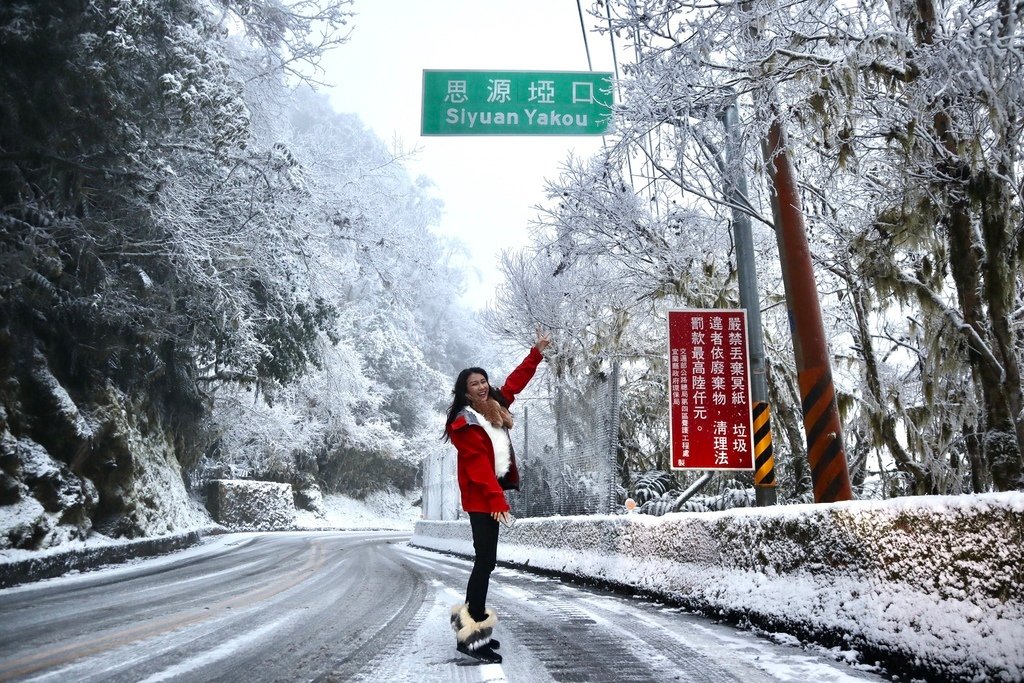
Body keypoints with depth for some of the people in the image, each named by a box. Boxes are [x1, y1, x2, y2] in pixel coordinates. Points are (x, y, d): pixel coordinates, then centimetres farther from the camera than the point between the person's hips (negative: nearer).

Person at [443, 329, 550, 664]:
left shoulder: (495, 406, 10)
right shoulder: (464, 423, -14)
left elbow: (515, 382, 23)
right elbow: (478, 465, -21)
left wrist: (536, 352, 24)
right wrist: (496, 499, -27)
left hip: (493, 491, 9)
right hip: (481, 497, -9)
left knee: (485, 560, 12)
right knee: (486, 560, -13)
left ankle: (474, 621, 20)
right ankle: (470, 631, -11)